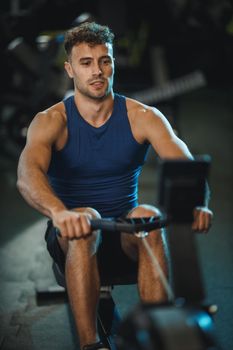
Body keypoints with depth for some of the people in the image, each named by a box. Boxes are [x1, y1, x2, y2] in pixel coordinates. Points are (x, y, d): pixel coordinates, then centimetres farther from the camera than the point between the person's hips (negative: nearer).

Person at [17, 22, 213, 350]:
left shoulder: (143, 116, -2)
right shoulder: (50, 121, -7)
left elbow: (185, 164, -17)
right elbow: (27, 174, -27)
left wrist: (197, 201, -41)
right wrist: (59, 212, -49)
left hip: (125, 229, 1)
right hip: (72, 235, -1)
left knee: (148, 216, -32)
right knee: (86, 221, -35)